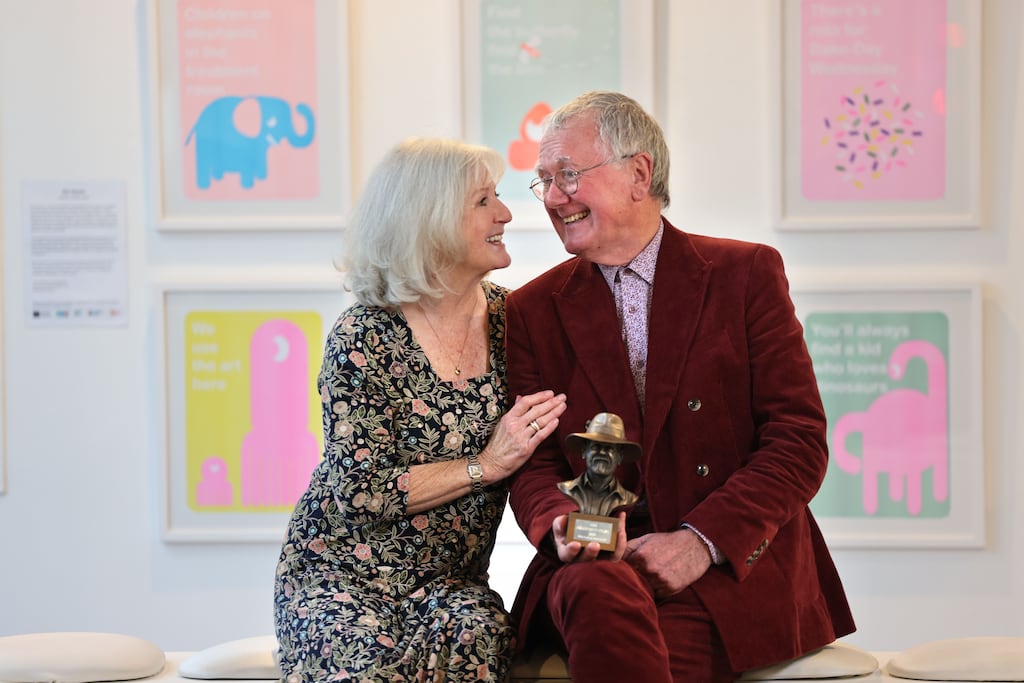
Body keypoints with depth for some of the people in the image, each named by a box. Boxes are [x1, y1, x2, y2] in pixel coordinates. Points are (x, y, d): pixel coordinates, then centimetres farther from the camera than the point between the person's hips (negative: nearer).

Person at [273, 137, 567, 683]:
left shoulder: (505, 315, 4)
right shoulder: (362, 339, -11)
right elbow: (359, 492, -14)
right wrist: (484, 465, -17)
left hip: (452, 582, 4)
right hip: (342, 574, -3)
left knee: (476, 637, -31)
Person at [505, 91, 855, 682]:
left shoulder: (745, 274, 4)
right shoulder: (534, 310, 12)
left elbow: (799, 440, -2)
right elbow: (534, 463, 8)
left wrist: (701, 540, -16)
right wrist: (562, 524, -16)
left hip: (733, 567, -2)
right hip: (600, 562, 2)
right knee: (599, 592, -35)